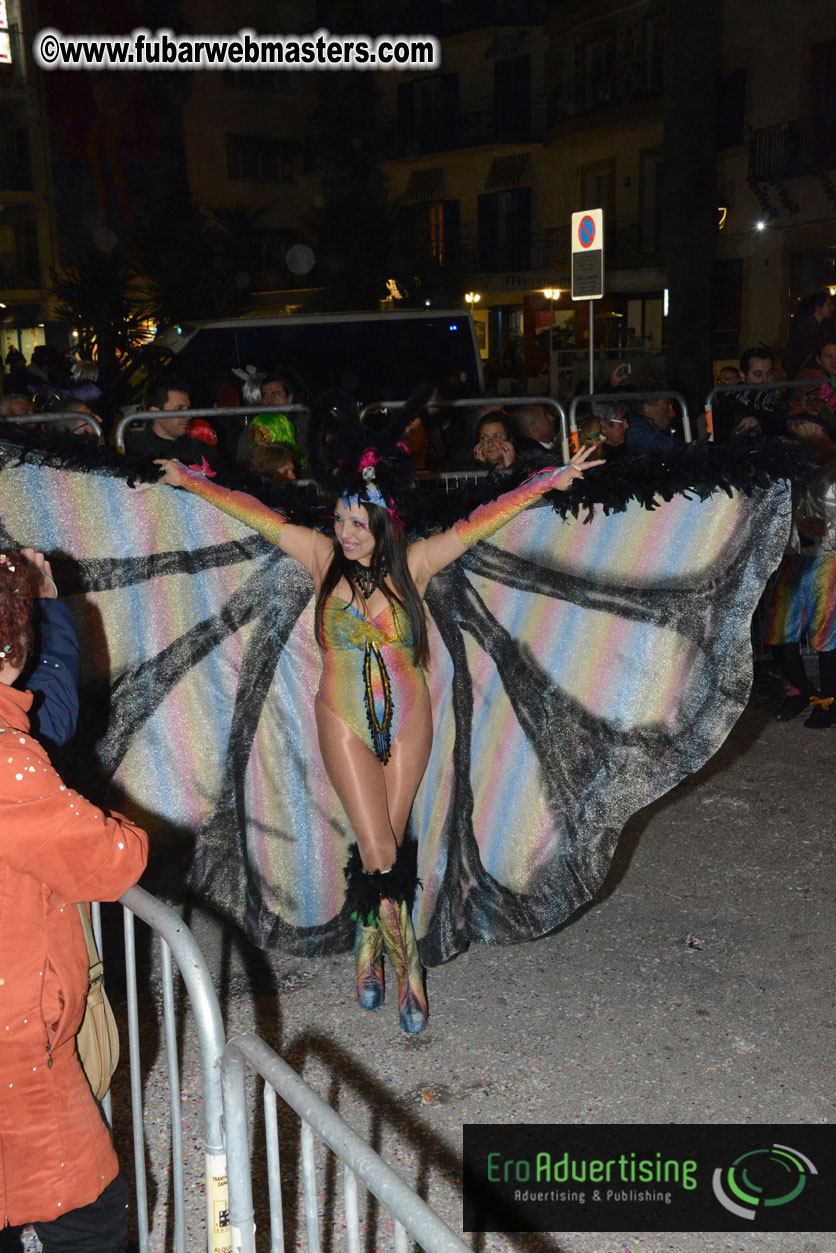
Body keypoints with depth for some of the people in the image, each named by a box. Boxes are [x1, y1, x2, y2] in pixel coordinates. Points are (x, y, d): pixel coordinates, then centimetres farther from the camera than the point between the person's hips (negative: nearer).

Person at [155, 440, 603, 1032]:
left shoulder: (414, 563, -6)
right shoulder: (325, 557, -5)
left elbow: (482, 521, -7)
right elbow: (259, 517, 0)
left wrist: (552, 479, -8)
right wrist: (189, 479, 5)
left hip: (407, 722, 1)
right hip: (346, 726, -1)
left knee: (388, 849, 9)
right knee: (380, 855, -5)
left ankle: (369, 952, 31)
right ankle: (409, 974, 9)